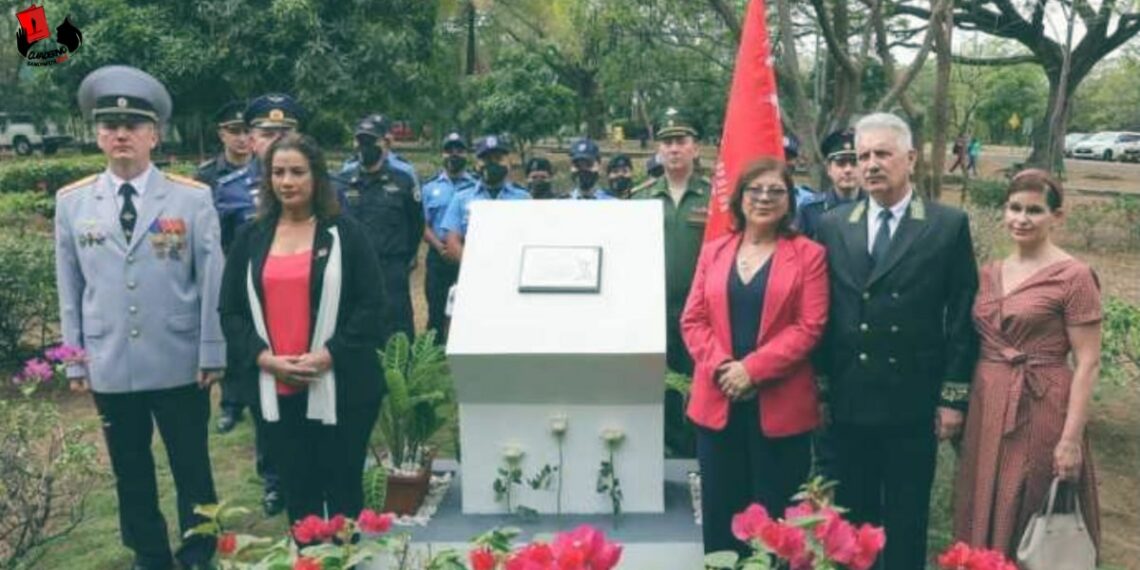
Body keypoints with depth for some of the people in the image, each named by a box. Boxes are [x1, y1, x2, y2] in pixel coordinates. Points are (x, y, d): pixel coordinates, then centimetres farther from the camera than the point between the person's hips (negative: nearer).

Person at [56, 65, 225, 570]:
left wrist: (213, 354, -7)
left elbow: (212, 282, -5)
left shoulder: (193, 198, -4)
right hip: (109, 368, 2)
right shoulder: (71, 202, 3)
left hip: (180, 365, -2)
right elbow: (70, 289, 6)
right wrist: (75, 360, 5)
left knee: (193, 470, 11)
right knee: (130, 475, 15)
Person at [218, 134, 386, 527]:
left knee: (343, 490, 7)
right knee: (297, 491, 13)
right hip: (275, 389, 3)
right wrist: (262, 356, -9)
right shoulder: (251, 238, 10)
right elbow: (230, 310, 7)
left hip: (339, 387, -3)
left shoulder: (345, 233, 1)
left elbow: (371, 305, -5)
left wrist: (330, 354, -16)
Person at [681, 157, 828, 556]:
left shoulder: (808, 254, 1)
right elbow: (693, 320, 7)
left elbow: (809, 327, -7)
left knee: (775, 517, 5)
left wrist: (752, 368, -15)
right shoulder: (713, 251, 11)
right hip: (717, 402, 3)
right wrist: (720, 366, -10)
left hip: (780, 404, -3)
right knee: (719, 513, 8)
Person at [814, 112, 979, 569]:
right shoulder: (833, 226, 4)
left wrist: (954, 396, -4)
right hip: (848, 401, 2)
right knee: (852, 514, 14)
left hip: (914, 402, -2)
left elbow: (962, 317, -2)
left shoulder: (949, 225, -2)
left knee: (907, 520, 11)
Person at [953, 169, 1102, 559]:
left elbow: (1087, 364, -11)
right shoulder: (989, 274, 8)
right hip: (987, 409, 6)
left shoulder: (1074, 277, -10)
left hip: (1042, 410, -6)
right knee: (987, 523, 15)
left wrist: (1071, 438, -16)